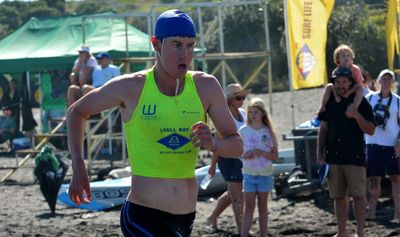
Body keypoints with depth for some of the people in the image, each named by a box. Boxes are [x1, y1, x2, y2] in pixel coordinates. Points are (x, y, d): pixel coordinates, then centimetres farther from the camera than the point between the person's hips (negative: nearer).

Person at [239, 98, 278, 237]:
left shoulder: (268, 132, 0)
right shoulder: (243, 131, 0)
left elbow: (275, 156, -3)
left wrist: (259, 152, -17)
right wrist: (244, 155, -14)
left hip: (265, 173, 0)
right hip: (249, 173, 0)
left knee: (263, 206, 7)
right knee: (249, 206, -4)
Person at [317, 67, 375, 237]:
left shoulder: (360, 102, 0)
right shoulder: (329, 102, 11)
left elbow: (371, 130, -4)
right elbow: (323, 129, 14)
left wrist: (357, 116, -20)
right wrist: (319, 153, 7)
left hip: (355, 156, -4)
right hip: (333, 156, 4)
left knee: (358, 196, -5)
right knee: (339, 196, 8)